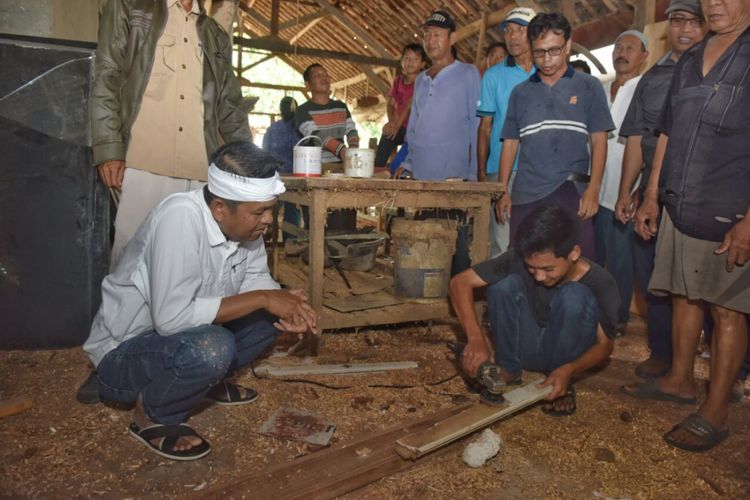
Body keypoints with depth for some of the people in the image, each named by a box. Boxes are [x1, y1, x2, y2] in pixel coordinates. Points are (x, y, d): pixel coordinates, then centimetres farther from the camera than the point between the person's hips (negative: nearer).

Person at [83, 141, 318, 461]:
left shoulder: (243, 221, -10)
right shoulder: (180, 218, -32)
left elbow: (255, 279, 4)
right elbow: (172, 317, -35)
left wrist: (286, 304, -18)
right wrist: (262, 299, -29)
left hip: (185, 339, 7)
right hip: (122, 353, -7)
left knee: (271, 316, -3)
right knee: (210, 347, -35)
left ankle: (209, 381, 12)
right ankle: (151, 416, -6)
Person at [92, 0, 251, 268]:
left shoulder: (217, 36, 23)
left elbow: (230, 106, 22)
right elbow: (105, 79, 2)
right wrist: (109, 150, -9)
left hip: (198, 172, 4)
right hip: (141, 165, -3)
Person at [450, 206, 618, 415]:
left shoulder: (599, 282, -23)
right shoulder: (519, 259, -22)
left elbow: (605, 343, -14)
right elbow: (460, 282, -22)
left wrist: (569, 370, -35)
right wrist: (476, 338, -35)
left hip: (564, 356, -1)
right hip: (522, 348, 1)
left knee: (575, 296, -32)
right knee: (504, 283, -27)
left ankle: (563, 384, -10)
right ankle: (508, 370, -8)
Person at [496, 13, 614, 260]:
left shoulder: (589, 87, 6)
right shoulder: (520, 92, 13)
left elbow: (599, 141, 3)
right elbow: (510, 144, 13)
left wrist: (593, 189, -9)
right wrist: (502, 192, 5)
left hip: (572, 194, -2)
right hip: (525, 195, 2)